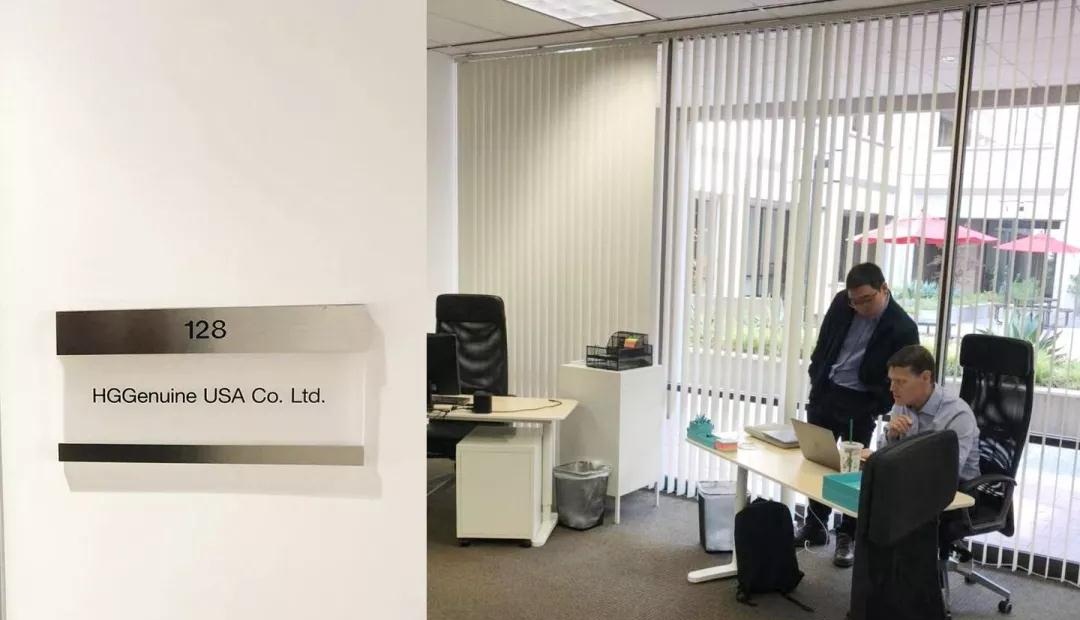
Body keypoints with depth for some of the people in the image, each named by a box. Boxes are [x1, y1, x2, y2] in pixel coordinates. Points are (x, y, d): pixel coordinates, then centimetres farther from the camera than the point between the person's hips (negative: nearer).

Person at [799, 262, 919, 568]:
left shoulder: (902, 328, -16)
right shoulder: (841, 303, -2)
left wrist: (876, 411, -16)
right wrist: (815, 380, 10)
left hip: (860, 404, -5)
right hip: (824, 393, 5)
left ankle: (848, 536, 17)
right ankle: (815, 526, 29)